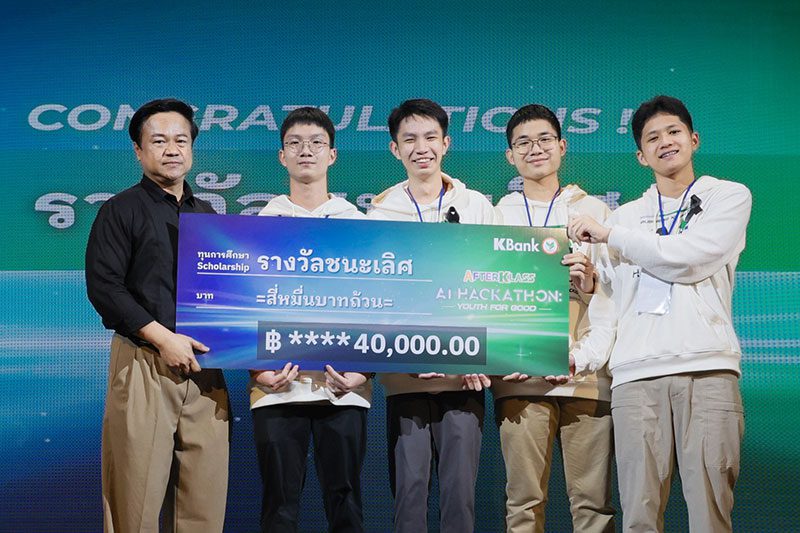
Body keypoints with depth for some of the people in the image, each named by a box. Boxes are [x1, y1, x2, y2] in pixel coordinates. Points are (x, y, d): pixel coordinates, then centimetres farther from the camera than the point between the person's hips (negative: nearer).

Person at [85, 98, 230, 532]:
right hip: (144, 366, -4)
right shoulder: (121, 210, 3)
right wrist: (163, 337, -14)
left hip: (204, 369, 5)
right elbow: (103, 286, -7)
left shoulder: (208, 216, 19)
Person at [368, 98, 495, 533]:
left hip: (464, 375, 0)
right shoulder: (381, 215, 8)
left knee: (460, 492, 0)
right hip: (405, 376, 0)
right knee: (409, 489, 0)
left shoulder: (476, 206, 10)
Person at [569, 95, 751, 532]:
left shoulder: (730, 196, 13)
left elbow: (688, 258, -4)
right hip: (635, 373, 3)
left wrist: (608, 234, 3)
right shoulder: (625, 217, 24)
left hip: (708, 368, -2)